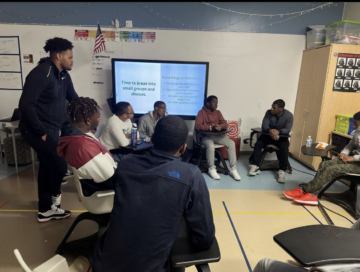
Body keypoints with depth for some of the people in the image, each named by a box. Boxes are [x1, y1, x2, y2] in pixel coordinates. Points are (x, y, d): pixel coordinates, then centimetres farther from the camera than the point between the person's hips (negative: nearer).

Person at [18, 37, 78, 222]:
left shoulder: (63, 76, 7)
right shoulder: (41, 73, -20)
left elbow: (74, 99, 15)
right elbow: (25, 105, -25)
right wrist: (42, 132, -22)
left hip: (51, 129, 9)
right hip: (37, 130, -9)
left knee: (48, 166, 14)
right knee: (59, 164, -7)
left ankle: (45, 210, 28)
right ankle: (55, 196, 25)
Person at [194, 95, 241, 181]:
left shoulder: (218, 112, 13)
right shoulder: (201, 112, -3)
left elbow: (225, 124, 5)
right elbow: (197, 126, -16)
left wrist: (219, 126, -19)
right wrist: (210, 127, -25)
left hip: (218, 135, 5)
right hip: (206, 136, -5)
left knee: (231, 143, -19)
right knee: (211, 146, -36)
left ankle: (233, 169, -13)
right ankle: (211, 169, -13)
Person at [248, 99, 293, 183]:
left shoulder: (289, 115, -15)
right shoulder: (269, 112, -12)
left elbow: (288, 130, -23)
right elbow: (264, 126, -18)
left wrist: (278, 131, -44)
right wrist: (270, 131, -41)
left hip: (282, 136, -1)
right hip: (268, 134, 2)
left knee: (284, 149, -30)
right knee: (258, 144, -23)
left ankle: (281, 171, -23)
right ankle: (255, 166, -19)